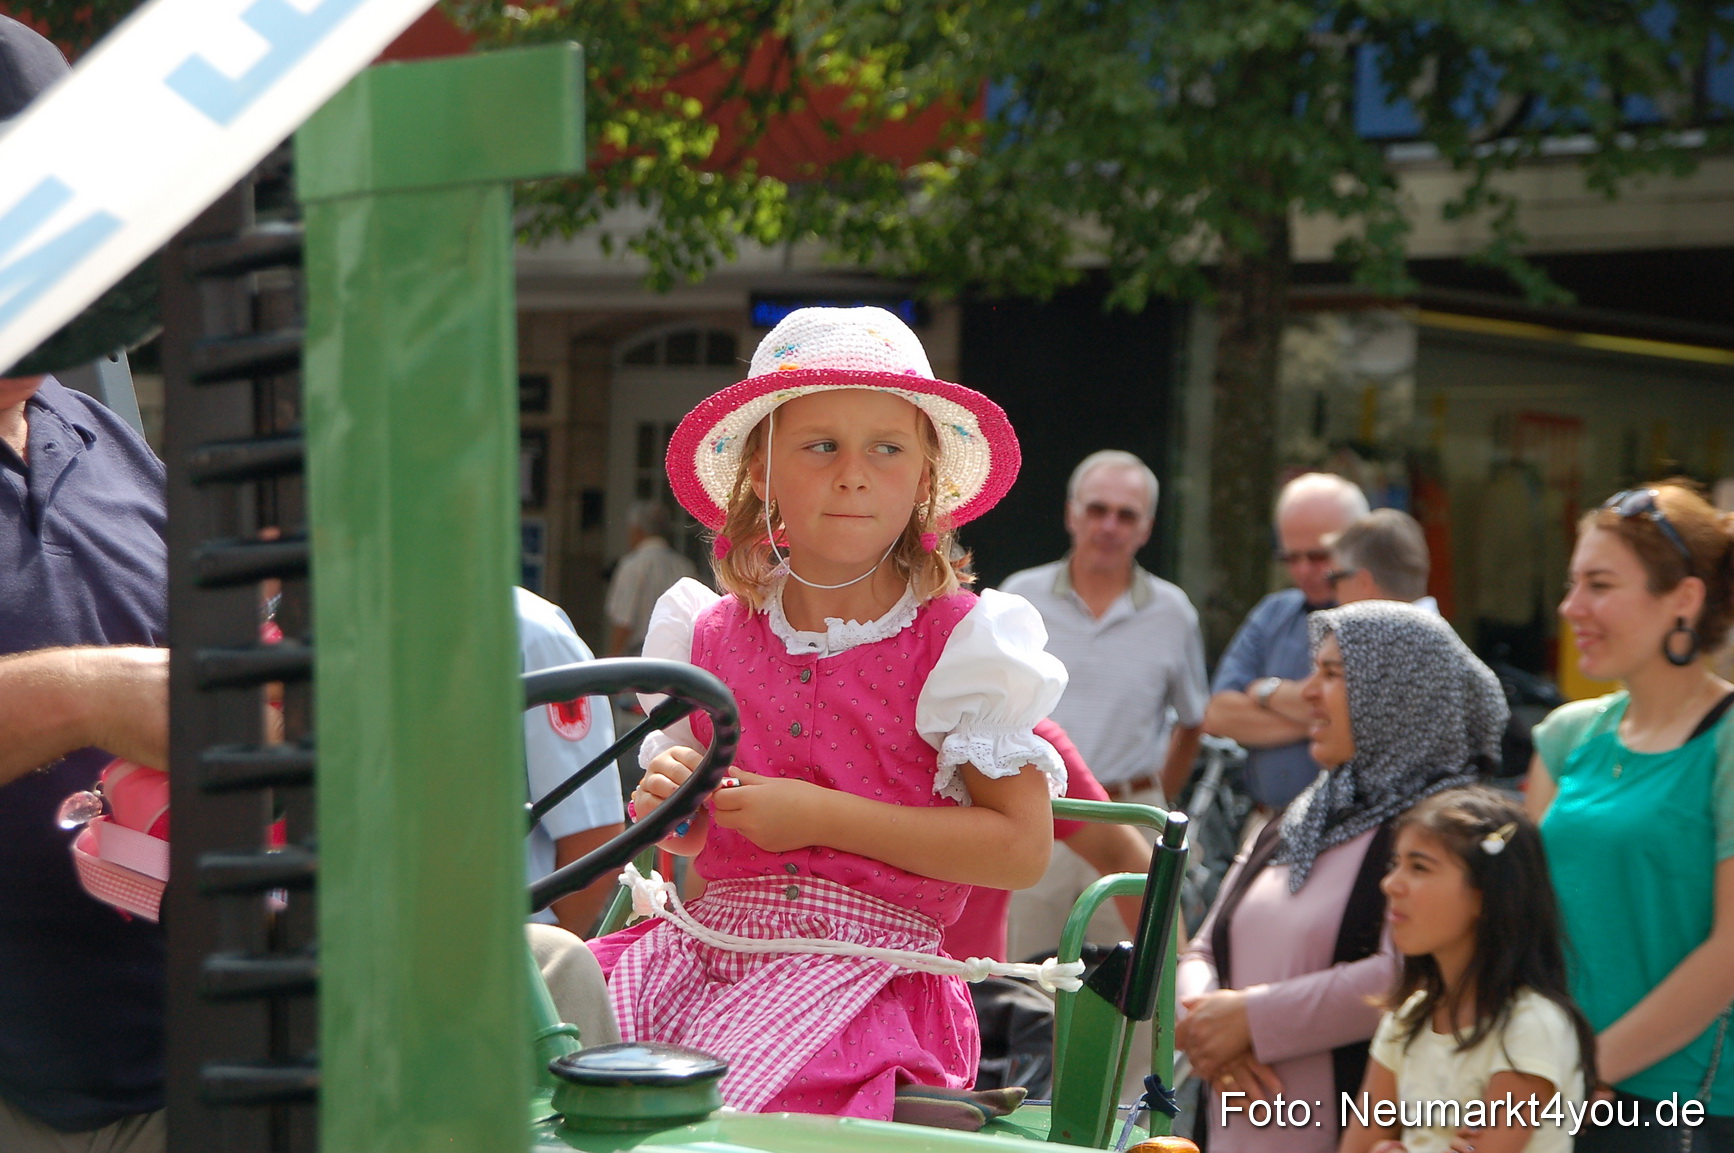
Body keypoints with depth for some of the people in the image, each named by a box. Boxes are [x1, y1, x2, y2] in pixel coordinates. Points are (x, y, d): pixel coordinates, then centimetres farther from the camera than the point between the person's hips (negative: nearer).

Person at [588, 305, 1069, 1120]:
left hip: (862, 962, -4)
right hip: (705, 939, 5)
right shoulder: (715, 635, 13)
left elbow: (1022, 848, -9)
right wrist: (669, 801, -2)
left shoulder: (953, 641, -2)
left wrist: (823, 817, -14)